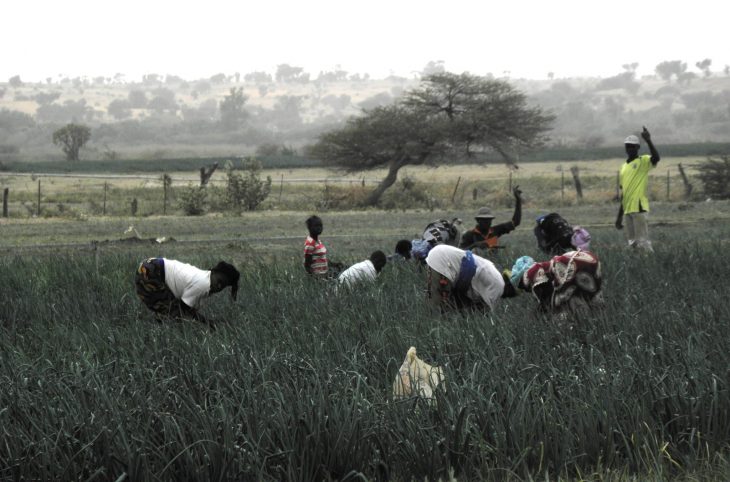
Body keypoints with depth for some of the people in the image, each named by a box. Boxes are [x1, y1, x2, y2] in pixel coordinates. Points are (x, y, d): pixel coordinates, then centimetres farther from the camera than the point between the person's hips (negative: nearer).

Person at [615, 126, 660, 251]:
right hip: (627, 210, 8)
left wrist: (649, 141, -33)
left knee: (642, 241, -12)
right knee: (633, 243, 9)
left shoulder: (643, 161, 0)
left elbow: (656, 158, -24)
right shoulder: (623, 167, 20)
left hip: (639, 208, -8)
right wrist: (619, 216, 22)